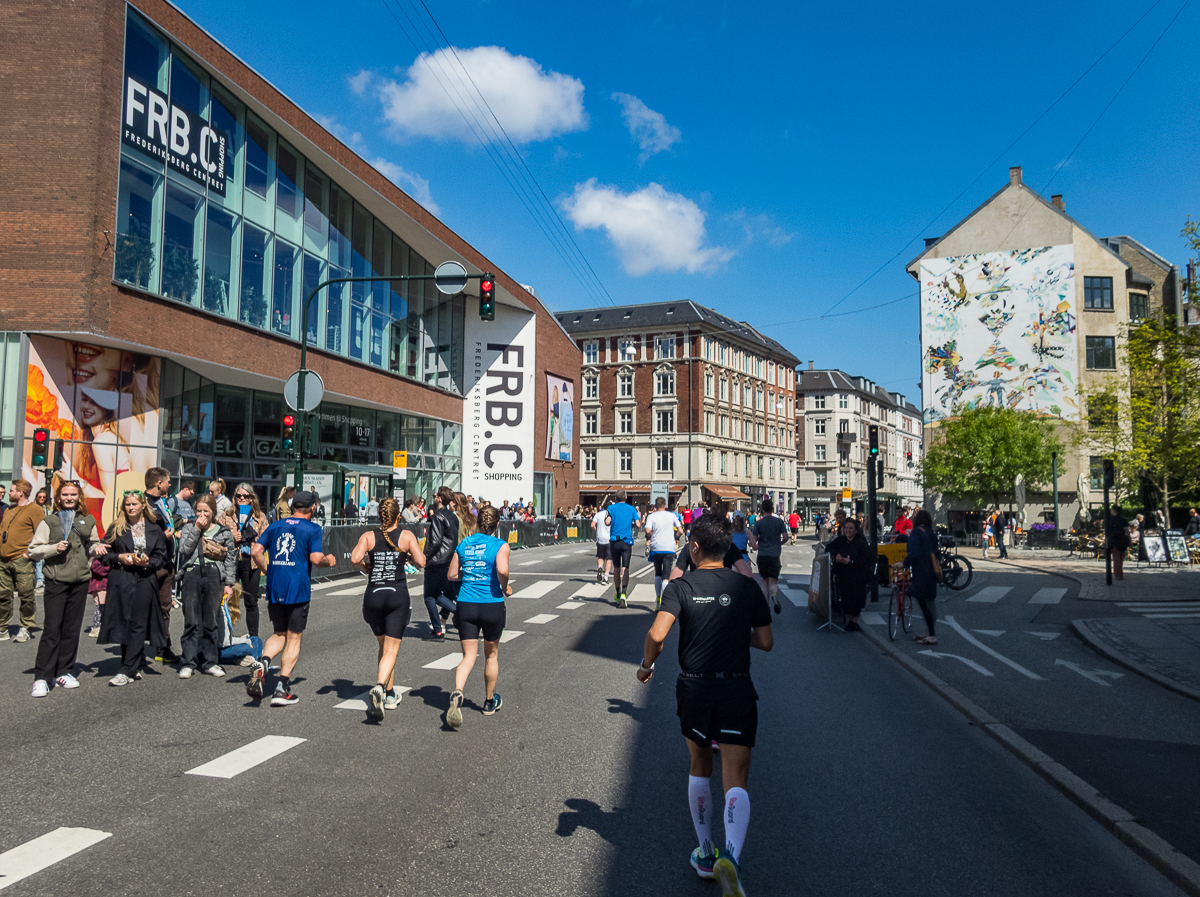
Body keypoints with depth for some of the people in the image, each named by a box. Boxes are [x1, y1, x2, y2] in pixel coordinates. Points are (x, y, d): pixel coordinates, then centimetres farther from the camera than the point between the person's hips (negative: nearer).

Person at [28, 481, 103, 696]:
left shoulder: (88, 521, 10)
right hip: (56, 581, -3)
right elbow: (33, 550, 1)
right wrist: (54, 548, -15)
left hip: (80, 581, 3)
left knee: (72, 629, 8)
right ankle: (41, 678, 0)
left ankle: (63, 672, 18)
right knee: (52, 629, -6)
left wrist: (97, 548, -1)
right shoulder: (49, 522, 2)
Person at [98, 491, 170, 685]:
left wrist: (148, 563, -11)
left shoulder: (154, 529, 7)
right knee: (124, 623, 4)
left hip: (145, 580, -1)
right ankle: (135, 667, 17)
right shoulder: (116, 528, 8)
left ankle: (126, 672, -4)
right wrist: (119, 557, -8)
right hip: (121, 580, 1)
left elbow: (162, 556, 7)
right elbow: (105, 552, 10)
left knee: (138, 625, -5)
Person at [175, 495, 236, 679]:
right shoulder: (189, 527, 10)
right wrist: (196, 529, -8)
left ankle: (210, 662, 12)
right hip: (192, 575, 0)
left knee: (212, 622, 4)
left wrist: (229, 584, 5)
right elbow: (184, 549, -5)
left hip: (214, 576, 0)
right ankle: (189, 662, 6)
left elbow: (231, 559, 9)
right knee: (191, 621, -1)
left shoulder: (224, 532, 8)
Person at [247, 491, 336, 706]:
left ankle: (262, 662, -9)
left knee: (279, 634, 20)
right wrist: (329, 560, 7)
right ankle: (281, 688, 2)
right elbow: (316, 559, -13)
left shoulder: (275, 526, 12)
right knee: (294, 638, 6)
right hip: (298, 588, -4)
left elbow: (255, 552, 5)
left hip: (274, 588, 4)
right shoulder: (313, 529, -2)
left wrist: (268, 571, 17)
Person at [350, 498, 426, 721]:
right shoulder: (407, 536, 0)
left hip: (373, 596, 2)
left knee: (383, 647, 20)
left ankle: (390, 694, 27)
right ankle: (379, 687, -25)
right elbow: (421, 562, -9)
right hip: (398, 596, -2)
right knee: (391, 650, -1)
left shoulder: (368, 536, 2)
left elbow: (355, 559, -13)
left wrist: (366, 568, 7)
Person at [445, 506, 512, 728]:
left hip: (465, 606, 3)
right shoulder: (500, 545, -6)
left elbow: (452, 575, 10)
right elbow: (502, 570, -23)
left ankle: (457, 693, -24)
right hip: (492, 606, -2)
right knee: (491, 655, 18)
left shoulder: (463, 544, 7)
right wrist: (505, 588, -5)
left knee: (468, 657, 4)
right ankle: (490, 702, 33)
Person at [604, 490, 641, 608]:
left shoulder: (611, 508, 1)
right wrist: (639, 517, 17)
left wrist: (606, 516, 10)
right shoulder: (631, 509, 3)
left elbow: (607, 522, -12)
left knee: (616, 568, 14)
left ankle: (618, 595, 25)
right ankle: (623, 593, -24)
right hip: (627, 541, -1)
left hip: (614, 541, 1)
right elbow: (638, 524, -3)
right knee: (625, 568, -5)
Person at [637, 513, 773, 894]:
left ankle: (705, 853, 29)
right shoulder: (747, 587, -1)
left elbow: (657, 634, -20)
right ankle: (731, 855, -24)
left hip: (694, 689, 0)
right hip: (738, 690, 0)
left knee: (699, 768, 22)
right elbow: (766, 642, 2)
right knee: (736, 782, 0)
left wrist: (646, 665, -1)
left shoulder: (681, 586, -7)